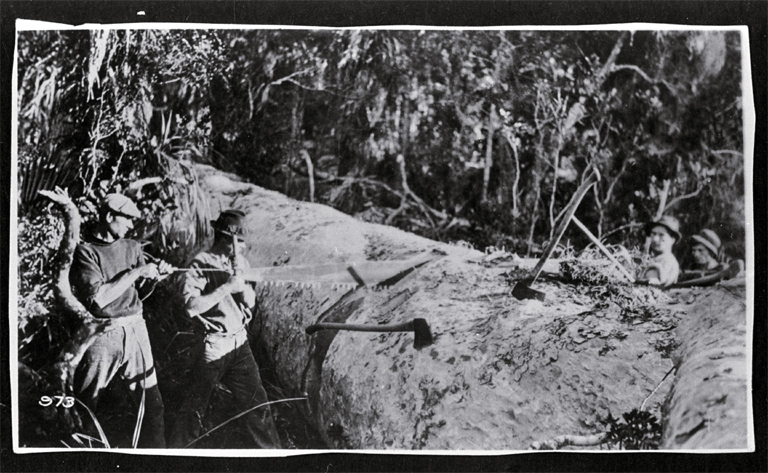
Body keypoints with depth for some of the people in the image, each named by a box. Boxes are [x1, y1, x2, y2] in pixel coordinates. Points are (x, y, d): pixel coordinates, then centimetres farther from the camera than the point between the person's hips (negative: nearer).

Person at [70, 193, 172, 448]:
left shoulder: (132, 247, 10)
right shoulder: (86, 251, -6)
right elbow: (99, 298, -17)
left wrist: (155, 274, -6)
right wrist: (136, 272, -15)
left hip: (135, 328, 4)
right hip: (102, 334, -4)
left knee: (151, 400, 4)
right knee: (84, 406, 7)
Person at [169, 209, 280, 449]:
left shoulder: (240, 261, 4)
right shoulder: (201, 264, -14)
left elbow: (250, 301, 4)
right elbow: (191, 306, -22)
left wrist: (241, 280, -14)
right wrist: (225, 288, -25)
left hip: (240, 341, 5)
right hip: (212, 346, -5)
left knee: (255, 400, 11)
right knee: (195, 405, 6)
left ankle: (271, 449, 22)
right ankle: (177, 449, 25)